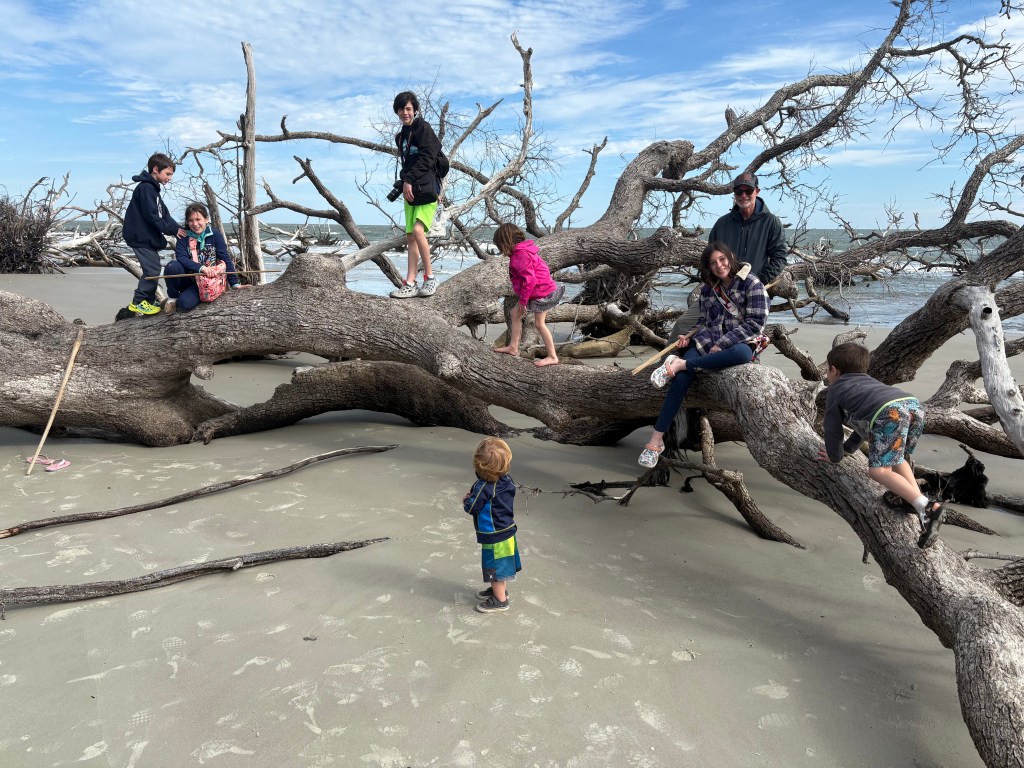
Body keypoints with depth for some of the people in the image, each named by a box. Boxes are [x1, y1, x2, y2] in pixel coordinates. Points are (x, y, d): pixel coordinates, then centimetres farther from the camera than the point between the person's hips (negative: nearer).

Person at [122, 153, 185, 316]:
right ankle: (138, 303, -2)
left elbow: (164, 214, 13)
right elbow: (151, 216, -22)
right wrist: (171, 229, -17)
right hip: (140, 237, -10)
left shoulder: (153, 188, 17)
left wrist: (178, 228, 0)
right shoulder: (145, 188, -15)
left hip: (149, 237, 10)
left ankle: (149, 301, 19)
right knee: (152, 270, -11)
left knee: (153, 269, 12)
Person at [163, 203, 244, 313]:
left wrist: (235, 283, -13)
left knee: (185, 304, -29)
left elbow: (226, 260, -6)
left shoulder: (215, 235, -4)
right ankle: (173, 297, -4)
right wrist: (202, 268, -33)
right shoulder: (184, 237, -1)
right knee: (172, 266, -31)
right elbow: (181, 258, -16)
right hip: (186, 279, 2)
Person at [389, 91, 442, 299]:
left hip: (426, 189, -8)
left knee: (418, 231, -21)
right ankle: (410, 284, 2)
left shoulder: (424, 128, -4)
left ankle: (429, 278, -8)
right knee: (410, 236, 3)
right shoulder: (401, 136, 20)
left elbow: (426, 158, -16)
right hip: (410, 191, 8)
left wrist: (409, 180, -20)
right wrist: (403, 185, 10)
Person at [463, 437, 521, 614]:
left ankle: (500, 600, 21)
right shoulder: (507, 480, -5)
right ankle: (500, 590, 43)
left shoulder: (484, 487, -29)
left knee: (495, 567, 7)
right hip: (506, 530, 8)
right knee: (500, 565, 25)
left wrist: (467, 500, 0)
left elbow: (471, 508, -21)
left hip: (494, 536, -8)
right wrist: (474, 495, 3)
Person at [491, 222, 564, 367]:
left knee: (539, 323, -3)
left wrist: (523, 301, -17)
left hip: (541, 293, -11)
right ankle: (513, 347, 22)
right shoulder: (523, 250, 11)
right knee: (515, 312, 15)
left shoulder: (520, 255, -21)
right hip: (543, 290, 11)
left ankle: (552, 357, 6)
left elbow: (529, 280, -26)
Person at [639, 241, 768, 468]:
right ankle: (656, 439, -25)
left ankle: (679, 363, -32)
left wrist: (721, 344, -14)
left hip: (740, 343, -3)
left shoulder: (751, 284, -2)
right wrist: (689, 337, -2)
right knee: (681, 378, -26)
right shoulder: (707, 289, 14)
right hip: (708, 342, 4)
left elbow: (755, 323, -9)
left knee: (743, 354, -44)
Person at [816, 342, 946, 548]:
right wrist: (846, 449, 60)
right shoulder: (868, 382, 43)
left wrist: (835, 457, 40)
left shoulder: (835, 389, 24)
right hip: (914, 404, 8)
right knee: (897, 460, 27)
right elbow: (865, 422, 52)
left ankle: (927, 506, -25)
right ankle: (916, 496, 7)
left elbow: (833, 428, 24)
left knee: (878, 470, -9)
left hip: (890, 412, -7)